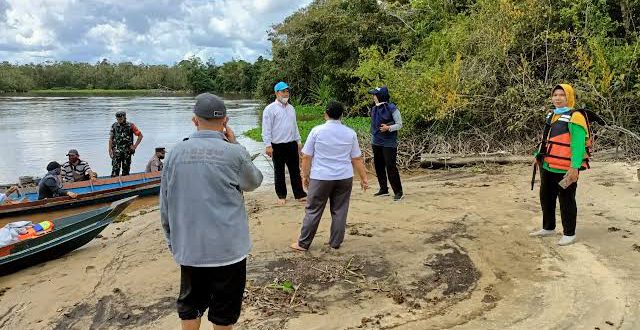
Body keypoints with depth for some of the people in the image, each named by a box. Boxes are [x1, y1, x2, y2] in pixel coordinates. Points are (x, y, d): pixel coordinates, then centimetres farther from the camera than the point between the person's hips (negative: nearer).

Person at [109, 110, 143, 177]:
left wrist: (135, 146, -5)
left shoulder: (130, 126, -2)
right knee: (115, 168, -7)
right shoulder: (114, 126, 4)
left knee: (126, 169, 6)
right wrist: (110, 150, 3)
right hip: (116, 151, 1)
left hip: (127, 151, -1)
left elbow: (140, 135, 1)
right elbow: (111, 139, 9)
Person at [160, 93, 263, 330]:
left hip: (188, 246, 3)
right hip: (227, 246, -3)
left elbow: (165, 203, 3)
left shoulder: (176, 153, -3)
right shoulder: (234, 153, -14)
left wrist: (172, 240, 16)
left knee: (190, 304, 21)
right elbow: (254, 182, 6)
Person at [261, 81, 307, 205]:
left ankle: (299, 194, 15)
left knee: (295, 170, 8)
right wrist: (268, 145, -15)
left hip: (292, 144, 5)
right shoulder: (270, 109, -8)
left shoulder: (291, 108, 11)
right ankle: (281, 196, 19)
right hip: (278, 146, -5)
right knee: (279, 172, 8)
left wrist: (298, 141, 17)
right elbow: (266, 129, -11)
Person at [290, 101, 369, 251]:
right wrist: (364, 178, 13)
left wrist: (305, 175, 7)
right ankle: (335, 243, 19)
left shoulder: (317, 131, -7)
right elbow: (357, 159, 5)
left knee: (313, 211, 6)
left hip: (321, 178, -2)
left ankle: (303, 243, 14)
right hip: (344, 178, 2)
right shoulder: (350, 133, 1)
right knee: (340, 211, 11)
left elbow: (306, 156, -4)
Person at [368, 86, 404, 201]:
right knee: (378, 166, 12)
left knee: (391, 167, -9)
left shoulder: (392, 108, -12)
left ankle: (398, 192, 0)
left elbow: (399, 124, -8)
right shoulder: (374, 109, 9)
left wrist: (388, 128, -24)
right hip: (376, 143, 7)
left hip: (389, 143, -7)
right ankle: (384, 189, 25)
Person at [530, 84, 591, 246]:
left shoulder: (574, 117, -14)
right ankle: (548, 228, 34)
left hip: (565, 170, -9)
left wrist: (575, 167, -24)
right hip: (547, 167, 9)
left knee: (566, 202, 3)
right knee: (546, 198, 18)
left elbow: (578, 145, -19)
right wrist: (539, 156, 17)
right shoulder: (551, 115, 13)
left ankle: (569, 234, 17)